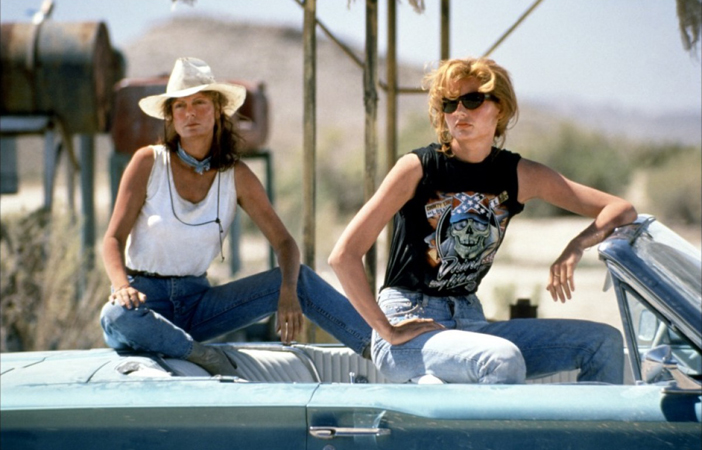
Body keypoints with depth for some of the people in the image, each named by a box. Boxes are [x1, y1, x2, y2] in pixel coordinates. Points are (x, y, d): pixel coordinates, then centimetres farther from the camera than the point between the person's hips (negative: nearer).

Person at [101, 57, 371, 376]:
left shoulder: (236, 176, 1)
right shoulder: (149, 162, -6)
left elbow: (284, 242, -1)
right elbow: (114, 238, -9)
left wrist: (288, 291, -23)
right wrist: (121, 285, -31)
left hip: (197, 301, 3)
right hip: (146, 298, -3)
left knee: (301, 280, -14)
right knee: (116, 316, -40)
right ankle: (209, 360, -28)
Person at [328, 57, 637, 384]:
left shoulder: (520, 176, 4)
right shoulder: (418, 168, -8)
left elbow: (621, 210, 4)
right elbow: (343, 255, -13)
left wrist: (577, 245, -16)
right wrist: (389, 331, -16)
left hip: (469, 320, 6)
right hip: (410, 327, -6)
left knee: (603, 343, -5)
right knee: (504, 360, -35)